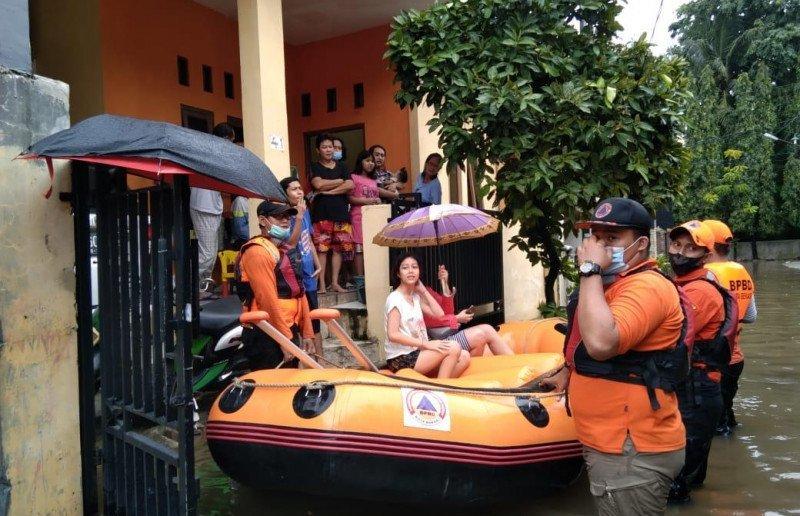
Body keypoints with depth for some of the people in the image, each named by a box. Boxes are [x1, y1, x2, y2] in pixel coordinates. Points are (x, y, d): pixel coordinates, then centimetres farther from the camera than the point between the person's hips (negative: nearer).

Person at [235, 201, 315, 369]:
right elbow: (268, 299, -19)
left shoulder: (287, 251, 18)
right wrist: (286, 339, -20)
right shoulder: (258, 251, -12)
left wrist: (307, 333, 13)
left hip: (290, 330, 9)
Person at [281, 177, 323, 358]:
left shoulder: (305, 213, 8)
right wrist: (298, 217, -29)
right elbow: (291, 244, -27)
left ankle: (320, 358, 29)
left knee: (314, 322, 17)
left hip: (309, 277, 8)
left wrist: (318, 264, 13)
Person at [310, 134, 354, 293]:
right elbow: (318, 184, -13)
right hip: (322, 213, -3)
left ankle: (335, 282, 10)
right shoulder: (315, 167, 6)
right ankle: (322, 284, -3)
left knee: (338, 248, 2)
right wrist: (340, 181, -3)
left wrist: (328, 191, -9)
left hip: (340, 212, 3)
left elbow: (350, 185, -1)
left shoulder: (341, 166, 15)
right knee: (321, 249, -7)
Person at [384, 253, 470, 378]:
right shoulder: (395, 298, -12)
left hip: (416, 353, 8)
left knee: (464, 356, -7)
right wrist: (426, 344, -23)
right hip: (401, 359, -8)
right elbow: (393, 335, -20)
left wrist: (423, 290, 8)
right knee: (453, 348, -21)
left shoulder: (416, 297, 13)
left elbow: (439, 314, 8)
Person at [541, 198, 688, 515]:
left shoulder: (647, 286, -20)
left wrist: (590, 269, -28)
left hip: (633, 456, -10)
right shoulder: (608, 283, 14)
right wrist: (568, 371, 19)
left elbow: (600, 343, -36)